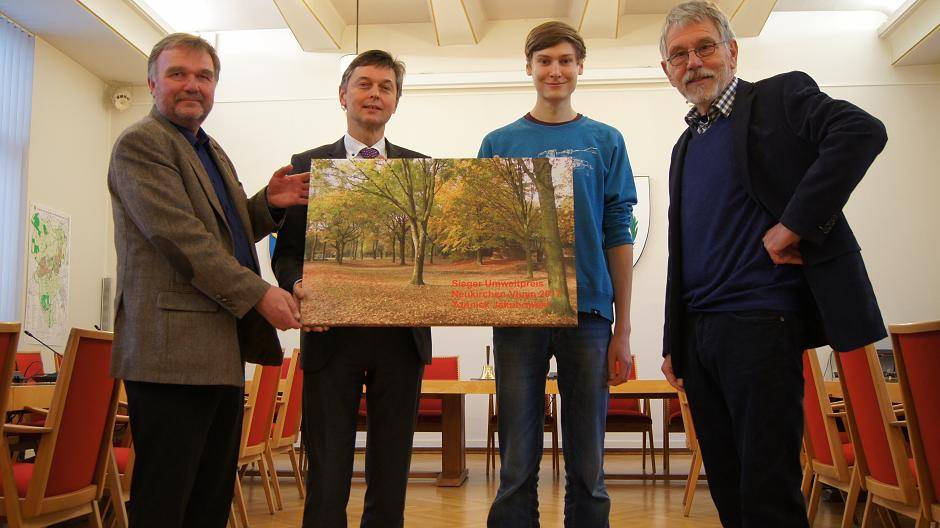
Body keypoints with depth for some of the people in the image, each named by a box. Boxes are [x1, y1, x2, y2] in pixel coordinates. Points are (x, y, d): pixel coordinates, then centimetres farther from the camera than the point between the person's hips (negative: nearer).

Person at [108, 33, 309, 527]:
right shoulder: (140, 143, -6)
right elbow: (181, 235, -17)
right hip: (173, 346, -9)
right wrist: (259, 294, -18)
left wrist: (268, 202, 6)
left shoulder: (211, 151, 22)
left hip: (221, 350, 9)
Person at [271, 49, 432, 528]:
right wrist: (297, 285, -15)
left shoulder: (421, 168, 12)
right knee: (327, 474, 3)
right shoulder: (308, 165, 8)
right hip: (332, 333, -1)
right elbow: (286, 250, 5)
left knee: (391, 475, 9)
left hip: (401, 335, 2)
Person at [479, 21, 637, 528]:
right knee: (518, 468, 5)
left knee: (588, 469, 7)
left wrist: (622, 330, 1)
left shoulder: (605, 142, 8)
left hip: (589, 313, 0)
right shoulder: (500, 143, 9)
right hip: (518, 313, 0)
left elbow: (619, 237, 5)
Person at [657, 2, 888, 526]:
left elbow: (864, 131, -19)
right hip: (698, 333, 7)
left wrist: (794, 226, -19)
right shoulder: (686, 144, 21)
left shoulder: (782, 96, 1)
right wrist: (673, 344, 18)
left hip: (759, 322, -7)